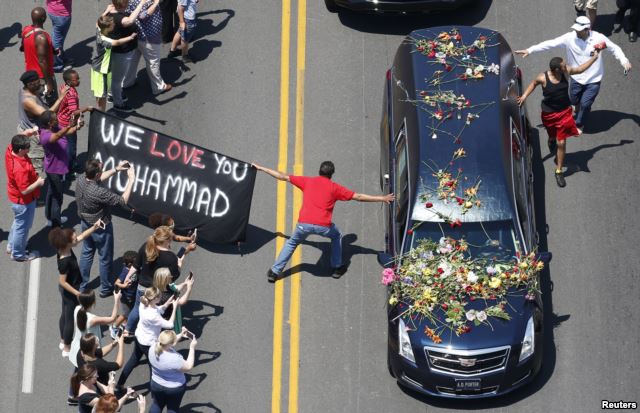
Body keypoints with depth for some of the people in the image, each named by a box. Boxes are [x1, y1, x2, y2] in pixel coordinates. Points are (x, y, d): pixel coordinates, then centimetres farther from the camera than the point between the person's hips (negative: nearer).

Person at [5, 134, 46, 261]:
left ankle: (12, 246, 50)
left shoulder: (10, 150, -17)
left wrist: (27, 133, -10)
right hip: (24, 201, -9)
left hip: (15, 197, 9)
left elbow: (17, 141, 7)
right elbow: (24, 191, -33)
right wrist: (38, 183, -19)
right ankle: (18, 254, 36)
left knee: (18, 222, 31)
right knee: (22, 226, 15)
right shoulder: (20, 169, -40)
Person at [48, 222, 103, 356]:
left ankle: (63, 341, 45)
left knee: (65, 315, 26)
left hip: (66, 290, 9)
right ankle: (67, 349, 27)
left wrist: (95, 227, -8)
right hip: (70, 291, -9)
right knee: (71, 319, 10)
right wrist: (77, 293, -22)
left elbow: (82, 236, 1)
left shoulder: (64, 249, -12)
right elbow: (62, 282, -29)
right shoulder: (65, 261, -37)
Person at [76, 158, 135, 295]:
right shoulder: (99, 192, -38)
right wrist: (131, 180, -22)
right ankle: (106, 289, 32)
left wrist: (116, 169, 1)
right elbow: (123, 201, -27)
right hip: (101, 228, -7)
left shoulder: (81, 178, -17)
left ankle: (82, 286, 37)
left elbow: (100, 178, 5)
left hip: (86, 223, 7)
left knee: (86, 253, 25)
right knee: (105, 258, 15)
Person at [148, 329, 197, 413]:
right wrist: (192, 348, -18)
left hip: (156, 384, 5)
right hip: (175, 388, -5)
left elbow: (167, 344, 0)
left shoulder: (153, 349, -23)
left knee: (157, 405, 29)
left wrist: (180, 335, -5)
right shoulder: (174, 359, -41)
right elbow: (188, 367, -22)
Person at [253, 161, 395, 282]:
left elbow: (283, 177, 23)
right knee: (337, 237, 31)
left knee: (291, 243, 27)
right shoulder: (334, 187, 13)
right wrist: (382, 199, 21)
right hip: (323, 226, -1)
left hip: (304, 224, 1)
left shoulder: (307, 181, 17)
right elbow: (358, 197, 14)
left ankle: (274, 272, 23)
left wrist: (261, 168, 33)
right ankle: (337, 268, 34)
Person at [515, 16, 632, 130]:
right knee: (574, 101, 17)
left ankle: (578, 124, 31)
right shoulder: (570, 38, -17)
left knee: (584, 104, 0)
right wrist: (529, 50, -19)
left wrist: (624, 61, -22)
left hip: (593, 81, -2)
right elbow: (550, 43, -16)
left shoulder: (599, 38, -19)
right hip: (576, 79, 2)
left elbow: (615, 48, -6)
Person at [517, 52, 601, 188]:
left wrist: (595, 57, 4)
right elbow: (534, 83, 0)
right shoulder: (543, 78, -23)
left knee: (561, 143, -2)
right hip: (549, 114, -1)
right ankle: (551, 141, 66)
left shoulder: (566, 72, -15)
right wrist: (525, 95, -7)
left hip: (564, 112, 1)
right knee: (552, 137, 25)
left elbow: (580, 69, 4)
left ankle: (559, 171, 12)